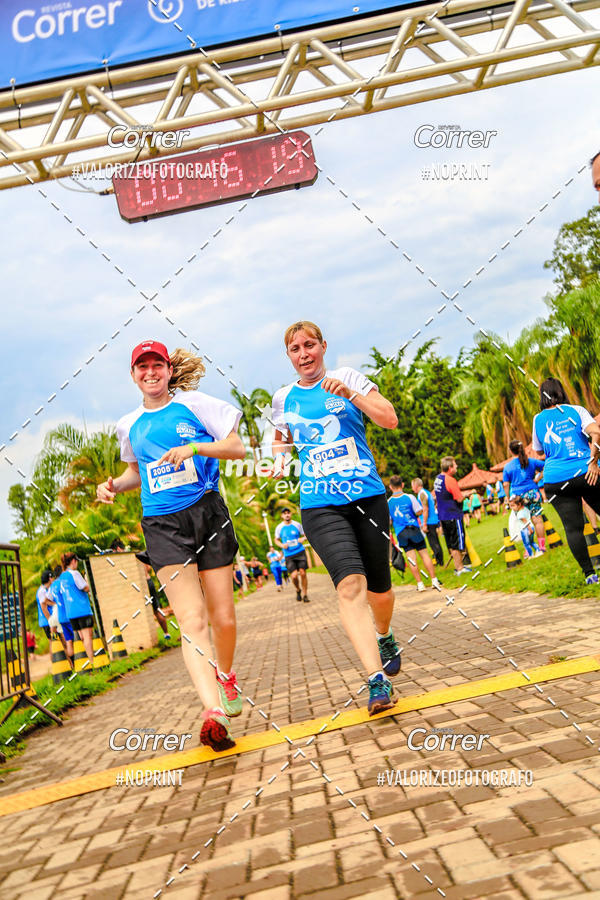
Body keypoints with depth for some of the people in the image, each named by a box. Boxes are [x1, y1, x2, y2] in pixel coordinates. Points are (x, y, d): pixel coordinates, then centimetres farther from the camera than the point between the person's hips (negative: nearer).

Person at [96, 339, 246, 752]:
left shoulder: (194, 404, 3)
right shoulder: (130, 425, 15)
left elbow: (238, 448, -1)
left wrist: (193, 447, -16)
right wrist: (114, 485, 10)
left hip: (207, 512, -1)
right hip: (162, 524, 1)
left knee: (223, 617, 4)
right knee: (192, 620, -15)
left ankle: (225, 676, 34)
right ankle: (213, 711, -26)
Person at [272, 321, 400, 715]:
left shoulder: (347, 377, 4)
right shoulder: (284, 398, 11)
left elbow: (390, 419, -5)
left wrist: (349, 394, -17)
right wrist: (280, 454, 6)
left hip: (367, 495, 0)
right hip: (320, 505, 0)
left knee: (379, 590, 9)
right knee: (350, 583, -22)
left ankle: (385, 637, 43)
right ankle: (377, 679, -25)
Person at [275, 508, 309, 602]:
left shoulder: (297, 525, 2)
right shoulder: (279, 528, 2)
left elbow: (304, 535, 13)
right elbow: (276, 540, 14)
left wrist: (302, 539, -9)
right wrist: (282, 545, -6)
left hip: (300, 552, 1)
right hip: (289, 555, -1)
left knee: (303, 573, -4)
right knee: (294, 575, -13)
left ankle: (305, 595, 11)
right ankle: (298, 590, 17)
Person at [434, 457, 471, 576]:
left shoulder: (437, 478, 8)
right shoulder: (451, 480, -20)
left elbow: (435, 495, 19)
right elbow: (459, 499, -18)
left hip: (442, 516, 9)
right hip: (453, 516, -9)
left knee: (451, 543, 15)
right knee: (457, 543, 0)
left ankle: (459, 565, 25)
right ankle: (459, 568, 6)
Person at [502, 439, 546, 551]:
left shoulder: (507, 466, 3)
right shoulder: (531, 461, 6)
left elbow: (505, 484, 1)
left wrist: (509, 498, 8)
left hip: (516, 495, -1)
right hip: (532, 492, 1)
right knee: (537, 519, 2)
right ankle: (542, 546, 2)